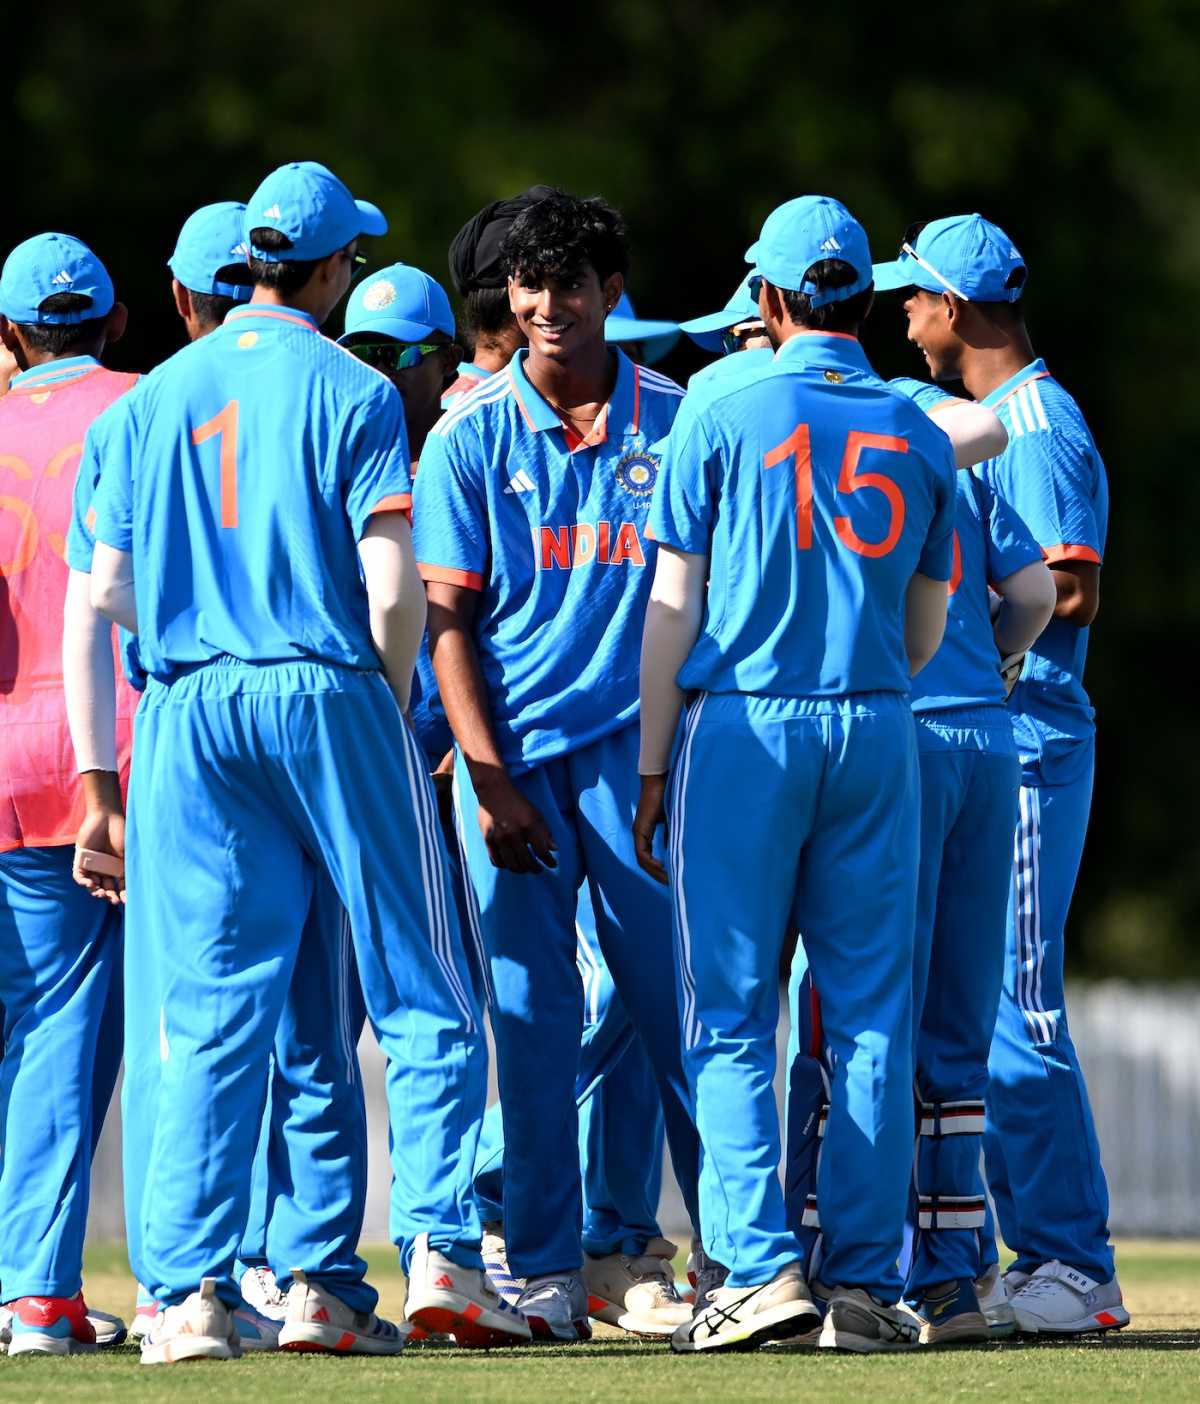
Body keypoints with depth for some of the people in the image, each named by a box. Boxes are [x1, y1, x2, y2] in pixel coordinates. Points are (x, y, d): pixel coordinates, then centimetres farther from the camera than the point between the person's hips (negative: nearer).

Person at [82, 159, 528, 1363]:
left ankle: (190, 1291, -3)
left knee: (211, 1014, 3)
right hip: (326, 692, -4)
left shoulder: (157, 397, 9)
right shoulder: (348, 392, -3)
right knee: (423, 998, 3)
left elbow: (108, 588, 8)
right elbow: (391, 586, -11)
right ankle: (439, 1252, -9)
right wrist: (392, 703, 4)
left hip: (190, 711, 4)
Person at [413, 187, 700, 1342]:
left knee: (678, 997, -3)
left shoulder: (674, 420, 6)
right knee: (531, 1012, 0)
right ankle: (545, 1271, 5)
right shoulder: (470, 437, 5)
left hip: (642, 746, 0)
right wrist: (489, 781, -8)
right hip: (515, 754, 0)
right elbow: (447, 620, 2)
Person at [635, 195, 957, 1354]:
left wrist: (650, 769, 2)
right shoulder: (918, 436, 9)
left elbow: (674, 608, -2)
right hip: (876, 734, 3)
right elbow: (927, 631, 13)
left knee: (731, 1015, 0)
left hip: (742, 729, -3)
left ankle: (760, 1263, -11)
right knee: (870, 1015, 5)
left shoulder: (723, 414, -2)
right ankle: (864, 1282, 2)